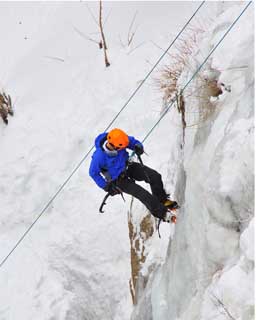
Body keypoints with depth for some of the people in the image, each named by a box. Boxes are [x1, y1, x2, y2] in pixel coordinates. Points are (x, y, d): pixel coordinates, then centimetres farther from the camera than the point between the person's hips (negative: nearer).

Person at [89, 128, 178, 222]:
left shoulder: (119, 140, -23)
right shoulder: (99, 156, -34)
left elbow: (132, 141, -2)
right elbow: (93, 173, -17)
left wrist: (138, 146, -26)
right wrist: (106, 186, -16)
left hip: (127, 167, 5)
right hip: (118, 179, -5)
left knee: (155, 176, -9)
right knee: (144, 195, -17)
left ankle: (163, 200, 14)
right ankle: (162, 213, 0)